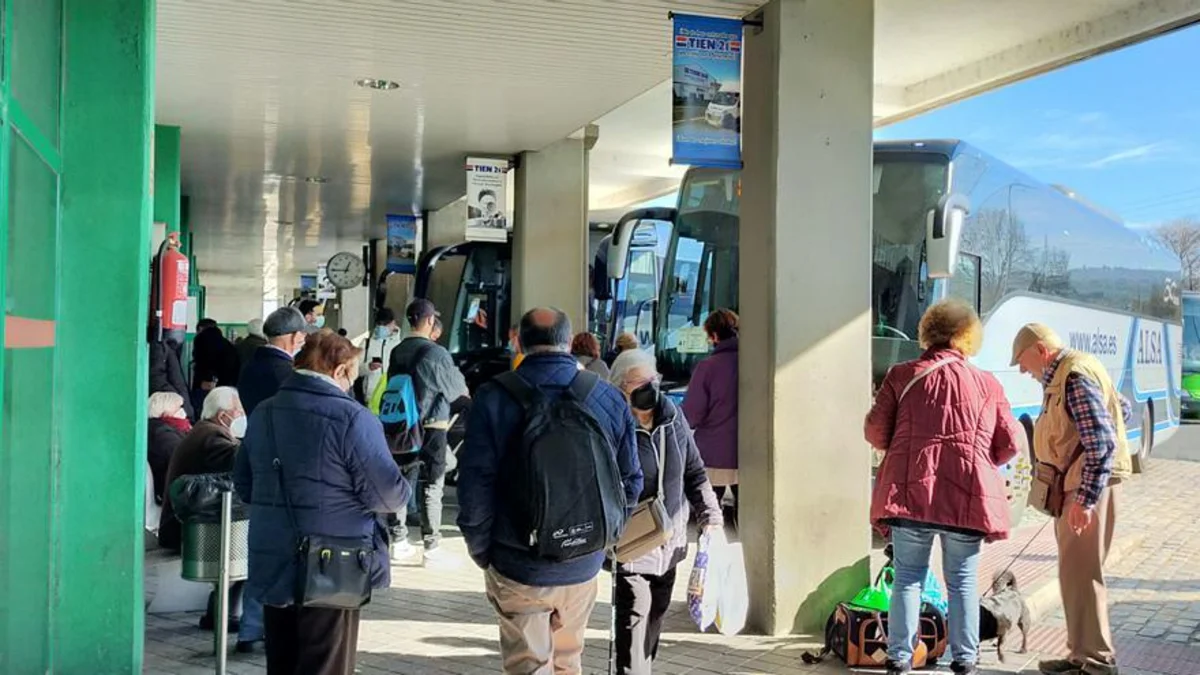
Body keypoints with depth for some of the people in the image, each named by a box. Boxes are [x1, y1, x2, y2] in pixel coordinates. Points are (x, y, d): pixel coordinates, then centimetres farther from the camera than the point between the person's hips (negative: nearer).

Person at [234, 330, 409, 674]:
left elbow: (243, 484, 17)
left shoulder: (263, 414, 7)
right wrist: (401, 491, 5)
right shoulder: (352, 419, -16)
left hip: (273, 566, 7)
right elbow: (387, 494, -16)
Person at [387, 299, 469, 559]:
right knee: (431, 486, 5)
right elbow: (456, 386, -2)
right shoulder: (436, 353, -14)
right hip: (432, 427, -5)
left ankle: (398, 539, 15)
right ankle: (431, 542, 11)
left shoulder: (397, 352, 0)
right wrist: (466, 393, 20)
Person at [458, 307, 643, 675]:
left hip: (519, 567, -3)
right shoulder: (610, 399, -4)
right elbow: (631, 482, 2)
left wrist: (481, 552, 2)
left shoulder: (493, 398, -12)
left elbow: (474, 489, -13)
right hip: (584, 565, 3)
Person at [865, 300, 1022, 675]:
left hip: (910, 492, 0)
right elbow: (1010, 443, 3)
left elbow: (875, 432, 0)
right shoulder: (987, 383, 3)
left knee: (908, 578, 9)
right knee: (963, 580, 13)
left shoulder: (901, 376, 1)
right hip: (967, 498, 0)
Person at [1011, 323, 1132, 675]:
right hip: (1078, 485, 10)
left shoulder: (1075, 376, -18)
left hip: (1090, 486, -10)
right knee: (1077, 570, 14)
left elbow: (1102, 443, -24)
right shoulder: (1066, 374, 13)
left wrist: (1085, 500, -25)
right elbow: (1123, 409, 27)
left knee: (1081, 572, -7)